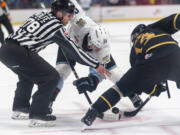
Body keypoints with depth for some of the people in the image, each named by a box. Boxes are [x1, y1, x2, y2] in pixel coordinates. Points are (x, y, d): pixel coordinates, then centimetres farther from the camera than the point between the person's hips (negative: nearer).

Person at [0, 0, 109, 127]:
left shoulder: (40, 15, 18)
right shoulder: (56, 26, -3)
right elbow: (74, 50, 0)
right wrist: (96, 65, 6)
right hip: (19, 53, -9)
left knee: (27, 74, 34)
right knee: (51, 77, -1)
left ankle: (20, 107, 45)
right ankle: (37, 116, 0)